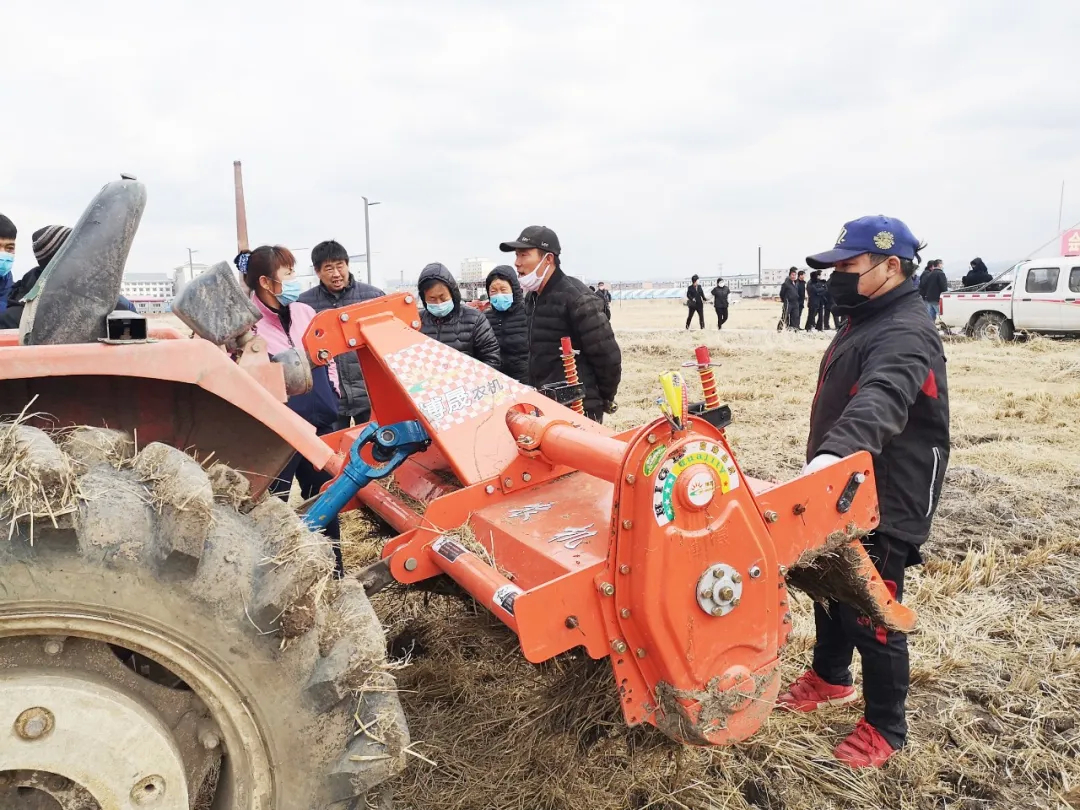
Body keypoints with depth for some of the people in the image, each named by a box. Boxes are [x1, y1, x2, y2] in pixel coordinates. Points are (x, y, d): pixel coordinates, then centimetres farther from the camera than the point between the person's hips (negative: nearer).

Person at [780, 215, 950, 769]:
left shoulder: (905, 335, -23)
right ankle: (830, 677, 45)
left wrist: (836, 451, -60)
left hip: (885, 506, -10)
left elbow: (880, 401, -44)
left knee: (869, 614, 1)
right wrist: (825, 461, 25)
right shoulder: (863, 323, 10)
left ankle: (885, 729, 21)